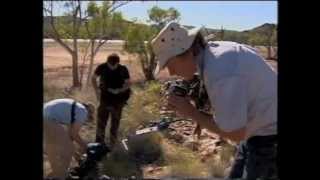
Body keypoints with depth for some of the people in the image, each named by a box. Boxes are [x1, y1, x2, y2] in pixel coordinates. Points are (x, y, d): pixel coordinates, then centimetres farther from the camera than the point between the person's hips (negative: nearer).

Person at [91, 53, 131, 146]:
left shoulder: (123, 69, -13)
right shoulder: (102, 67, -11)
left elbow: (128, 83, -4)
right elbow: (93, 78, 3)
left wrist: (119, 90, -21)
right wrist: (97, 91, -7)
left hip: (118, 99, 0)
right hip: (105, 97, 1)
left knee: (115, 121, 7)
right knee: (101, 119, 0)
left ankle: (112, 143, 21)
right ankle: (99, 142, 12)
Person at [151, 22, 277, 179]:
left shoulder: (219, 73, -33)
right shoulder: (211, 50, -5)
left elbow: (235, 134, -27)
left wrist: (190, 112, -21)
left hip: (270, 136, -8)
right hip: (261, 130, 9)